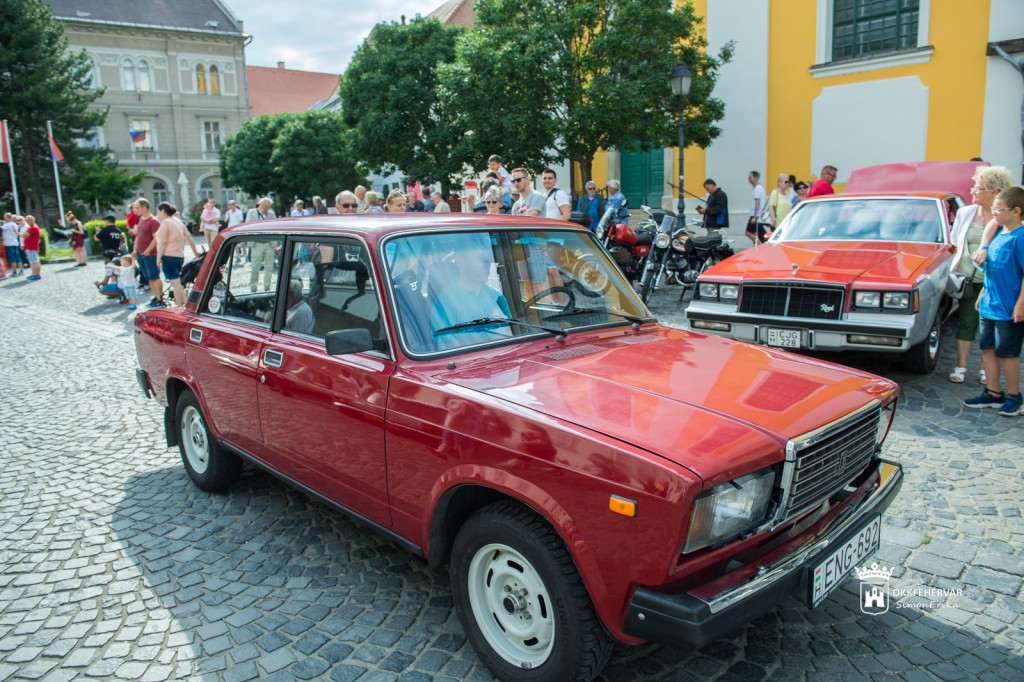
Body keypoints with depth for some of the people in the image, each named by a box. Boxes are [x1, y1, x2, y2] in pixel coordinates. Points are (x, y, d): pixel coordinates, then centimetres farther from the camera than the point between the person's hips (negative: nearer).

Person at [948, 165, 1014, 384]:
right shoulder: (965, 213, 3)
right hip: (968, 278, 2)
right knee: (967, 323, 7)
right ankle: (961, 367, 14)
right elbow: (954, 241, 13)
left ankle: (986, 369, 21)